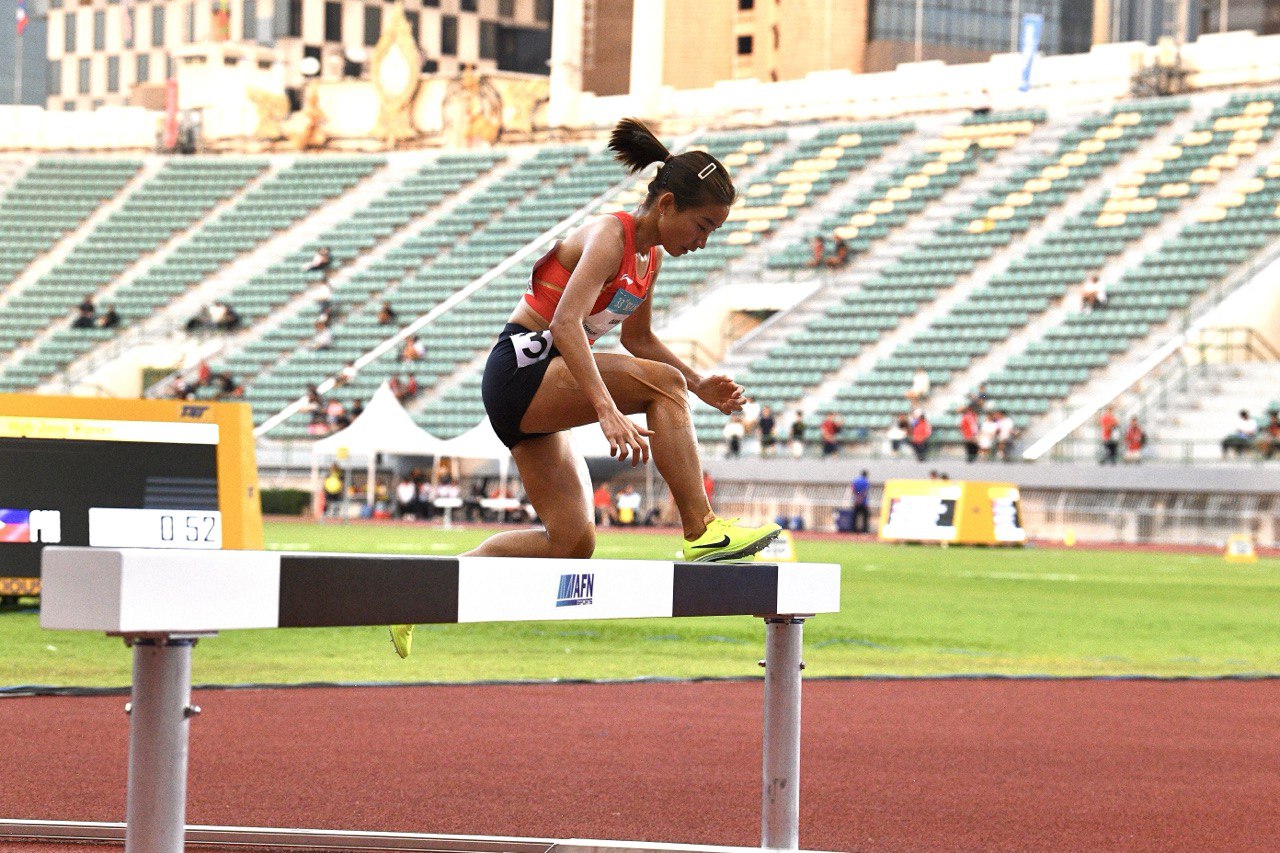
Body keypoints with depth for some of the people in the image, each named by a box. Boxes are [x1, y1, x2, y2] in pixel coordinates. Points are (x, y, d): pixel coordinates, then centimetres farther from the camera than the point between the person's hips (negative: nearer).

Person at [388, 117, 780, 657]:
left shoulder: (651, 257, 11)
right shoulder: (610, 237, -16)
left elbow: (637, 339, 26)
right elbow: (566, 323, -30)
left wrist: (701, 386, 13)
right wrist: (607, 409, -40)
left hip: (536, 399, 10)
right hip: (520, 370, -10)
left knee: (572, 543, 4)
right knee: (661, 382, -25)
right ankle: (702, 533, -26)